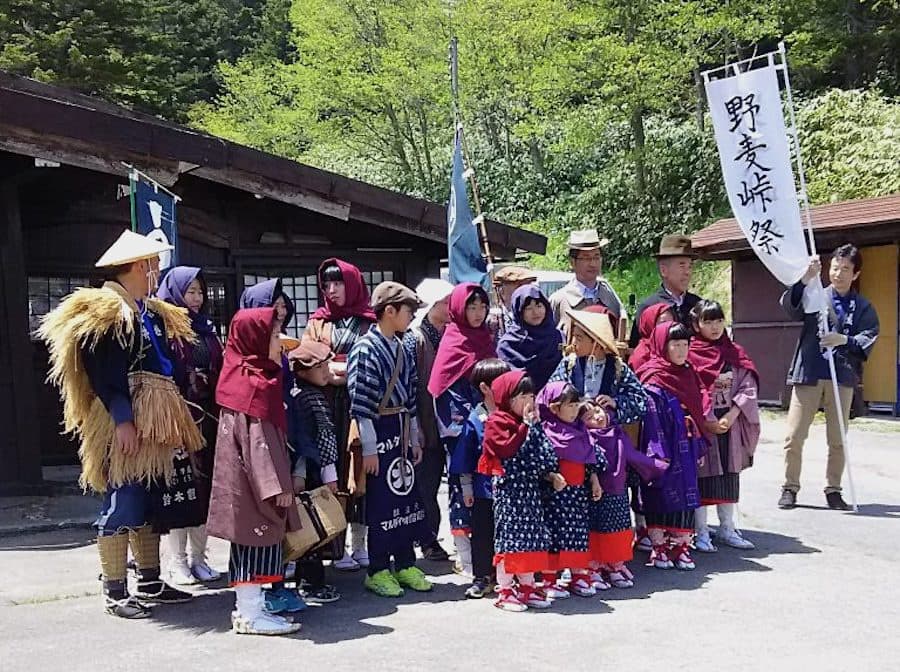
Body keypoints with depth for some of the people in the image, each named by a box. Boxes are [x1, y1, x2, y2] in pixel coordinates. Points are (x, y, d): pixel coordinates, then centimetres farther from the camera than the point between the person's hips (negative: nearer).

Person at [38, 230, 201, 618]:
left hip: (155, 423, 9)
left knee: (150, 502, 13)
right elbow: (104, 375, -17)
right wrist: (122, 420, -23)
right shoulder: (105, 313, -9)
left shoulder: (154, 313, 20)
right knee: (123, 503, -6)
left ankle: (150, 583, 21)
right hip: (125, 424, -9)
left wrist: (171, 422, 18)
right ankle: (115, 592, 2)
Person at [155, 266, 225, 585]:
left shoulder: (206, 328, 17)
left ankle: (198, 556, 15)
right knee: (179, 484, -3)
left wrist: (218, 413, 6)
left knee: (203, 486, 7)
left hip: (207, 418, 6)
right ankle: (177, 561, 6)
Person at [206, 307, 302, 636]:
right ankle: (251, 614, 4)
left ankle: (248, 608, 23)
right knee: (257, 543, -2)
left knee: (249, 542, 14)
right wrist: (278, 485, -19)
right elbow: (259, 441, -21)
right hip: (255, 482, -10)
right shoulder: (257, 385, -17)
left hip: (243, 480, 10)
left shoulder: (242, 377, 12)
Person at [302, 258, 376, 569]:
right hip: (330, 405, 0)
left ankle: (359, 544, 13)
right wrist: (331, 371, -11)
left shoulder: (371, 321, 9)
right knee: (335, 470, -3)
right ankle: (338, 549, 2)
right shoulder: (318, 322, 13)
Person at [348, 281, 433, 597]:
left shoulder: (401, 349, 11)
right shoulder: (365, 349, -14)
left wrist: (414, 438, 16)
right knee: (381, 502, 0)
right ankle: (378, 571, 12)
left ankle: (405, 564, 23)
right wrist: (369, 449, -17)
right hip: (379, 431, -8)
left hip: (402, 431, 8)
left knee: (406, 495, 11)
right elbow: (360, 403, -16)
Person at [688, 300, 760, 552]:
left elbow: (749, 387, 2)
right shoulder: (690, 354, -4)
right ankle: (701, 532, 6)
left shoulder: (735, 353, 9)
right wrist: (708, 421, -15)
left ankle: (727, 528, 21)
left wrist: (730, 416, -10)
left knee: (729, 473, 10)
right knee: (702, 474, -2)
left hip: (731, 423, 4)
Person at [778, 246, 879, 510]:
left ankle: (833, 490, 18)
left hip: (842, 378, 1)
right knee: (794, 437, -1)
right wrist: (805, 280, -28)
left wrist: (844, 340, -20)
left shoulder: (863, 307, 9)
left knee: (837, 440, 7)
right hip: (808, 375, -1)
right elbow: (789, 305, -13)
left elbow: (868, 339, -2)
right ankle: (790, 487, 11)